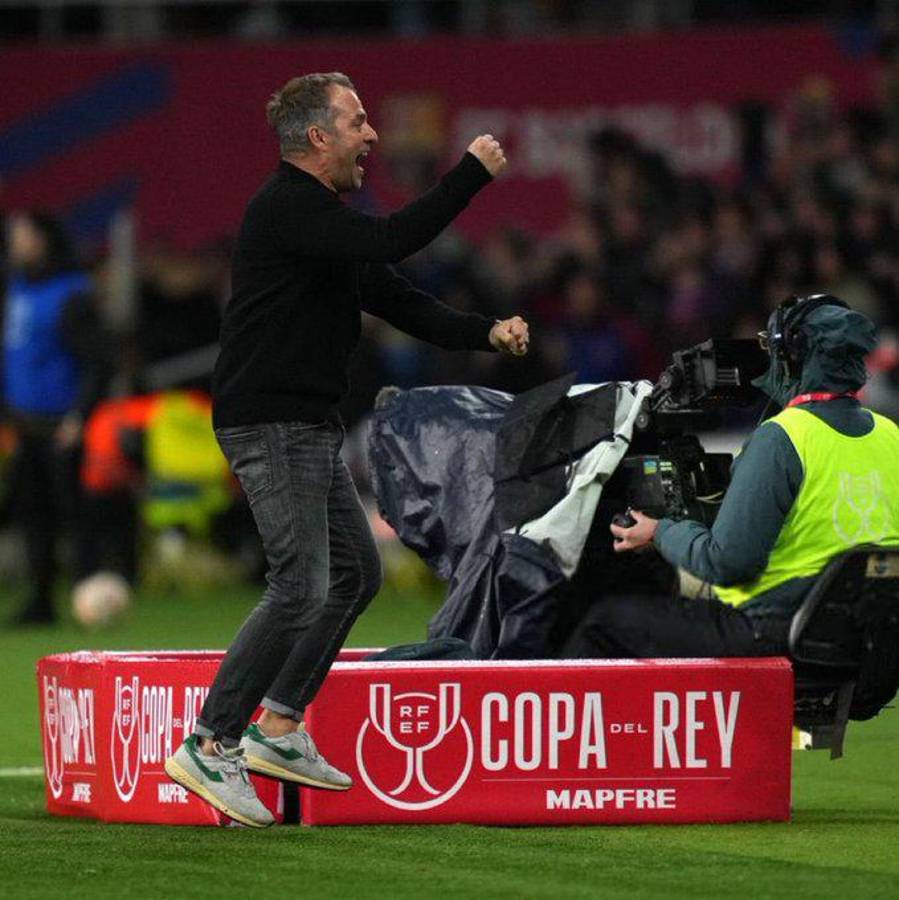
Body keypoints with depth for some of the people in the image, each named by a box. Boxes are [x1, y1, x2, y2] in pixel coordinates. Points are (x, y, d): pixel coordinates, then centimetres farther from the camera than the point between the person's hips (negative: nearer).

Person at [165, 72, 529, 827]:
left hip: (310, 427, 11)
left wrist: (485, 333, 5)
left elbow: (395, 298, 18)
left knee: (356, 572, 15)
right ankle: (210, 747, -12)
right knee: (300, 589, -15)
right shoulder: (286, 209, -15)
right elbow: (388, 242, -28)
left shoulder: (324, 214, 17)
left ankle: (278, 729, 19)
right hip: (270, 425, -11)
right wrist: (472, 174, -21)